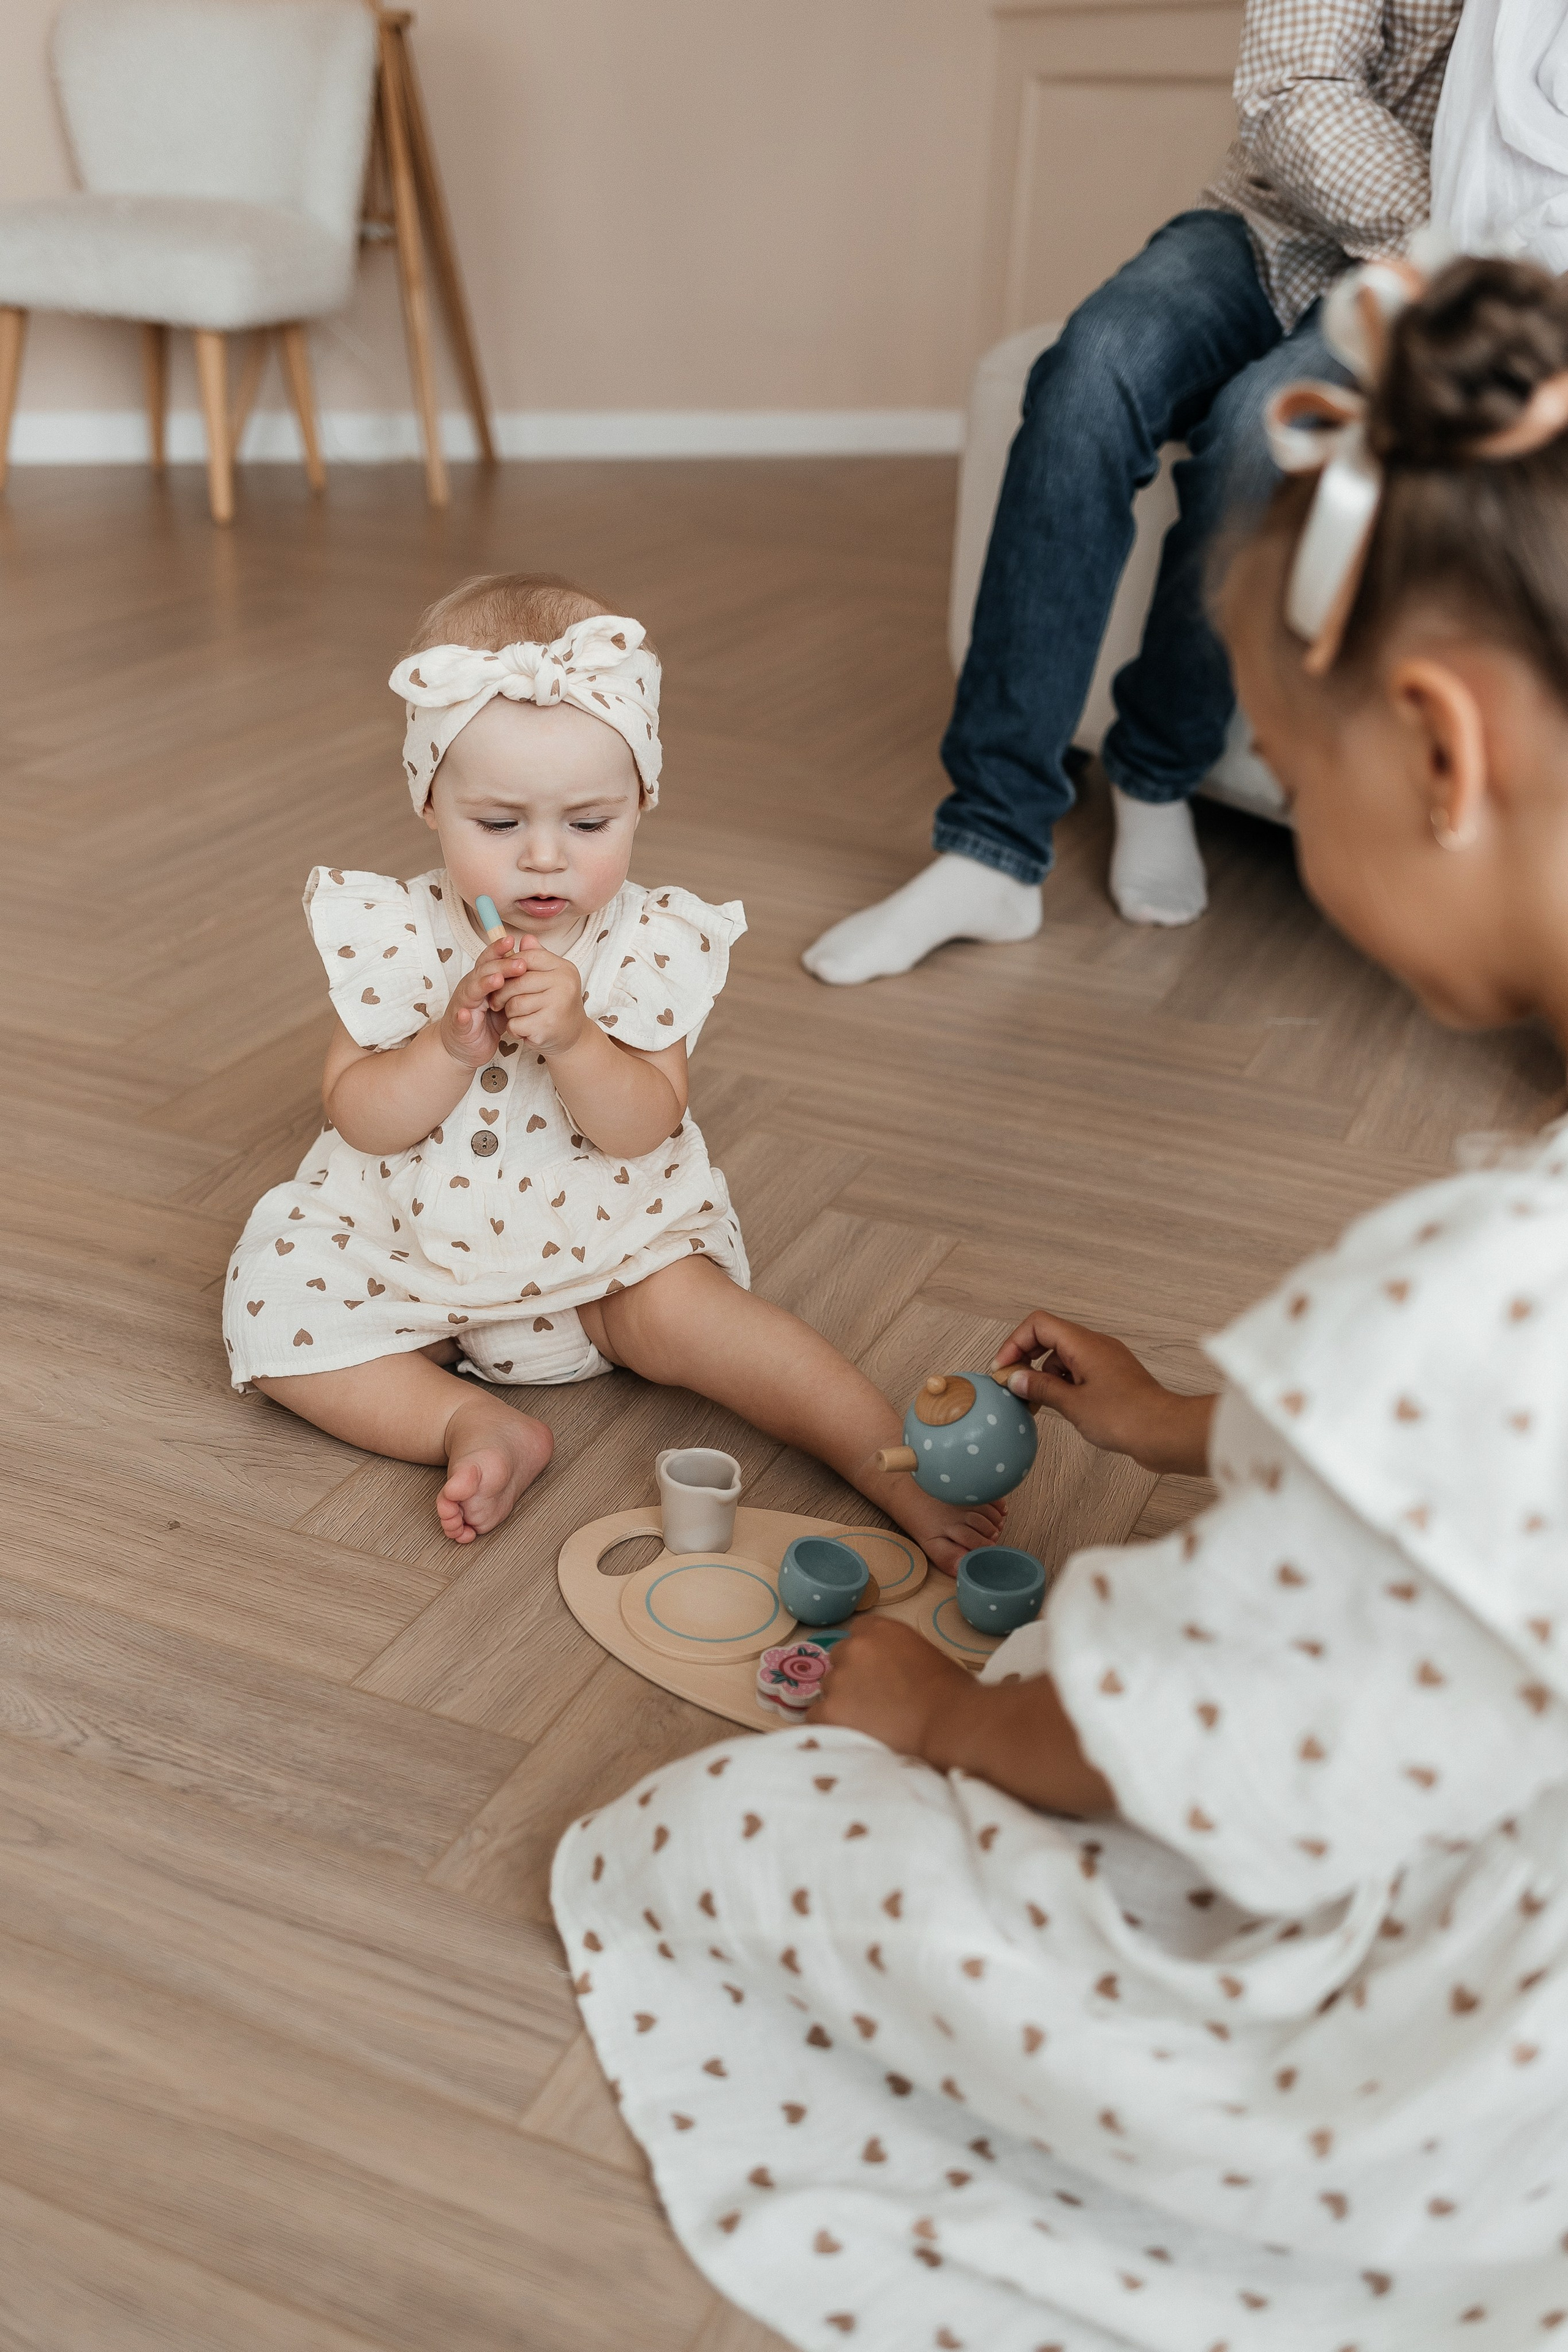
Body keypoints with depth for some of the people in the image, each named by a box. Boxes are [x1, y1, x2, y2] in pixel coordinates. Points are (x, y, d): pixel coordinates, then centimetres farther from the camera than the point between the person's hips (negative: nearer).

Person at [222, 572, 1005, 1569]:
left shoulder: (651, 941, -13)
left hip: (607, 1243, -2)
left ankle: (900, 1463, -20)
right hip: (410, 1237, 2)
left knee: (682, 1306, -26)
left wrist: (572, 1040, -36)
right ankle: (472, 1422, -17)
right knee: (271, 1297, -14)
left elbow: (647, 1128, -18)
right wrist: (454, 1045, -31)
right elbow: (360, 1120, -14)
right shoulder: (393, 932, -11)